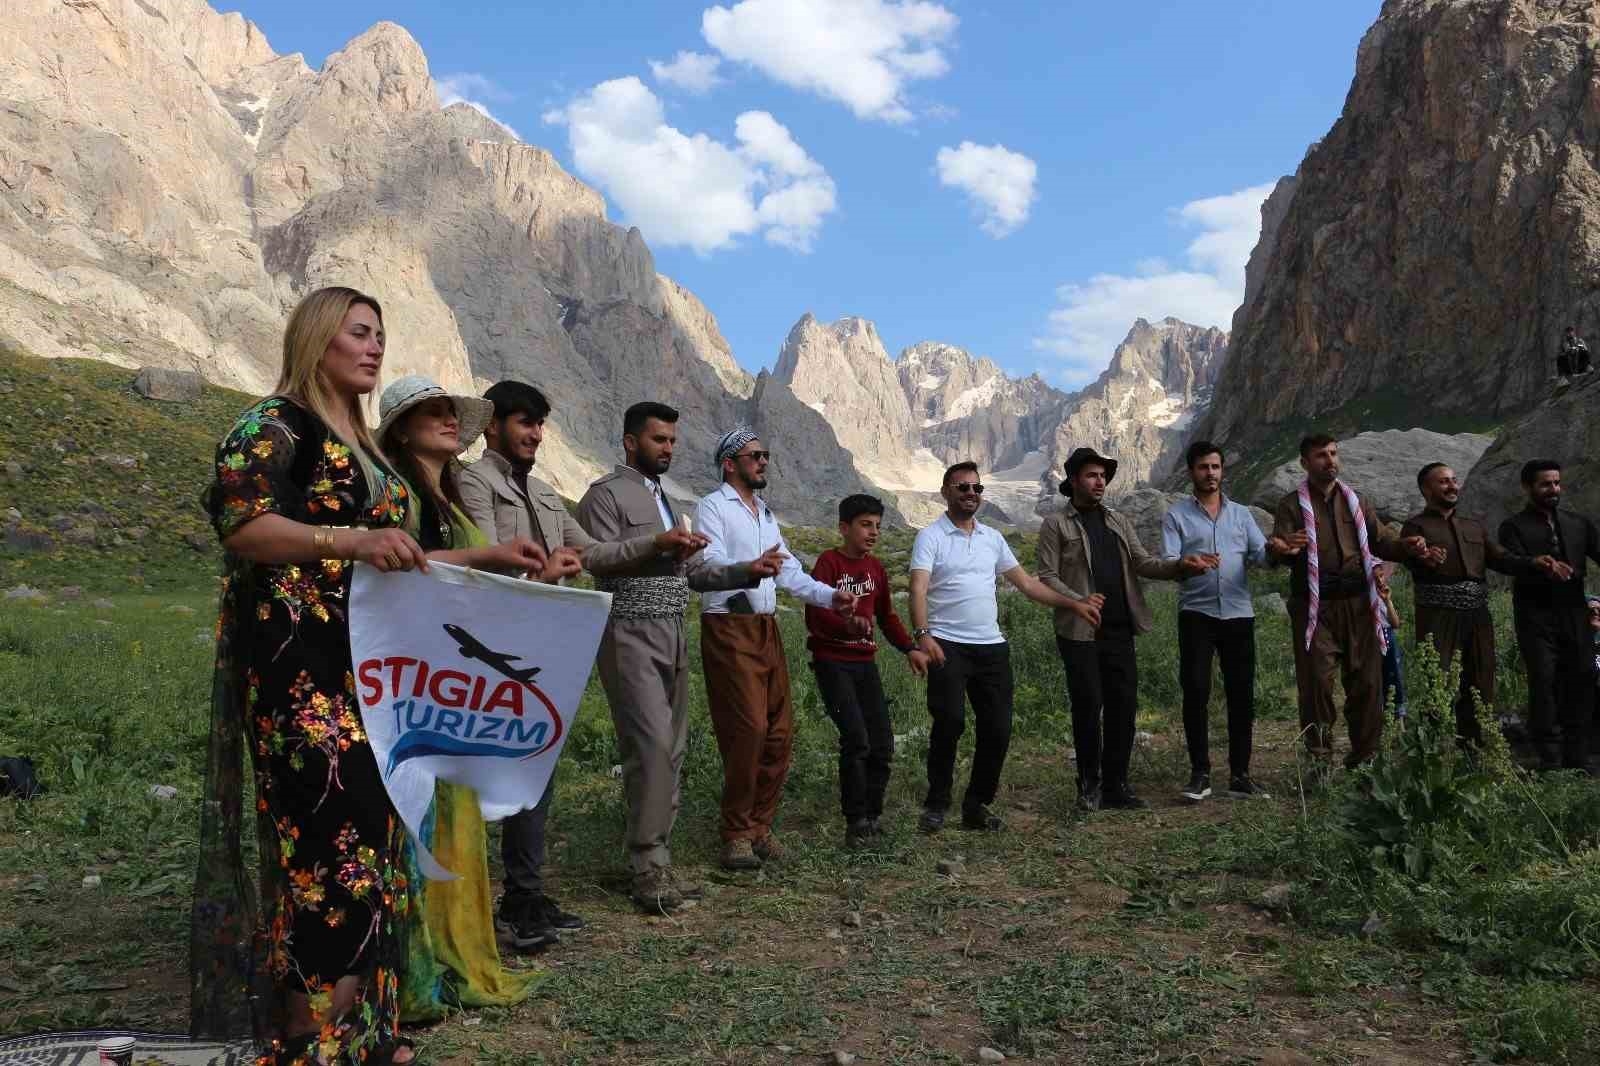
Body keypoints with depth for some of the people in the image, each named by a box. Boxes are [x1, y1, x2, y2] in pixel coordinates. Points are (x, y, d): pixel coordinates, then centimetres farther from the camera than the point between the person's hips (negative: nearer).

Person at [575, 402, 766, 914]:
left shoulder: (667, 500, 22)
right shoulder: (606, 494, -3)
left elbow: (694, 572, 19)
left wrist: (748, 571, 6)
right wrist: (655, 547, -23)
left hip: (673, 636, 8)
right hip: (631, 636, -8)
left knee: (671, 750, 7)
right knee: (652, 746, -14)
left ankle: (656, 860, 14)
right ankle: (648, 868, -7)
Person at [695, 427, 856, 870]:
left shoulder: (765, 513, 23)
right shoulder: (712, 507, -3)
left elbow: (789, 571, 20)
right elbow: (710, 564, -19)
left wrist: (829, 595, 4)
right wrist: (751, 568, -39)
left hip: (766, 629, 8)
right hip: (728, 629, -8)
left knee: (779, 730, 6)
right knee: (749, 728, -13)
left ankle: (759, 825, 17)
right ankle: (737, 834, -1)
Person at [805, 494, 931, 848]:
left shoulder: (875, 567, 12)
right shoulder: (828, 562, -10)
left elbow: (887, 615, 21)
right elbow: (813, 615, -22)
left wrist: (910, 648, 8)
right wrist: (847, 623, -41)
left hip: (865, 662, 7)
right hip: (832, 662, -7)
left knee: (882, 743, 3)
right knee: (856, 739, -15)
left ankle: (872, 815, 19)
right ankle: (856, 821, -1)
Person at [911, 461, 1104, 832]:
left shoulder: (992, 538, 16)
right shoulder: (931, 537, -2)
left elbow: (1026, 583, 19)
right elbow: (918, 589, -15)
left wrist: (1073, 603, 15)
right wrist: (922, 634, -30)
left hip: (992, 647, 5)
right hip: (947, 645, -5)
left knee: (998, 728, 2)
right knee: (950, 721, -15)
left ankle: (977, 806, 17)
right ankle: (936, 805, 3)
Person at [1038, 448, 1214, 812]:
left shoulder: (1118, 522, 16)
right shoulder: (1056, 525, 0)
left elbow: (1142, 562, 7)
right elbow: (1047, 576, -6)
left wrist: (1181, 565, -11)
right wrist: (1079, 602, -22)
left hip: (1119, 631, 5)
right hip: (1080, 632, -5)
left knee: (1124, 706, 5)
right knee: (1088, 707, -2)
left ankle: (1116, 785, 16)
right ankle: (1089, 785, 13)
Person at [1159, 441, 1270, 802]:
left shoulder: (1241, 513, 15)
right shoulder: (1176, 515, 5)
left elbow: (1260, 554, 4)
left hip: (1239, 613, 3)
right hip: (1196, 614, -3)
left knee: (1242, 694, 4)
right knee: (1196, 692, -7)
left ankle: (1240, 775, 12)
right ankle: (1200, 773, 3)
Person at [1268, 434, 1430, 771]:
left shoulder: (1355, 502, 18)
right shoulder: (1293, 505, 4)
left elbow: (1381, 541, 14)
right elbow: (1280, 549, -8)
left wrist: (1408, 547, -8)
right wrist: (1281, 550, -33)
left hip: (1358, 603, 4)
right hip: (1315, 605, -4)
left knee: (1367, 680, 4)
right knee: (1317, 680, -7)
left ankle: (1364, 755, 17)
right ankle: (1320, 759, 1)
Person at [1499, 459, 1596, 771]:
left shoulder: (1580, 524, 16)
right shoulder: (1514, 527, 3)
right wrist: (1544, 569, -29)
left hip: (1575, 616, 4)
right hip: (1536, 619, -4)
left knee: (1581, 687, 3)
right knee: (1543, 686, -7)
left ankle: (1577, 761, 11)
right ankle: (1550, 762, -3)